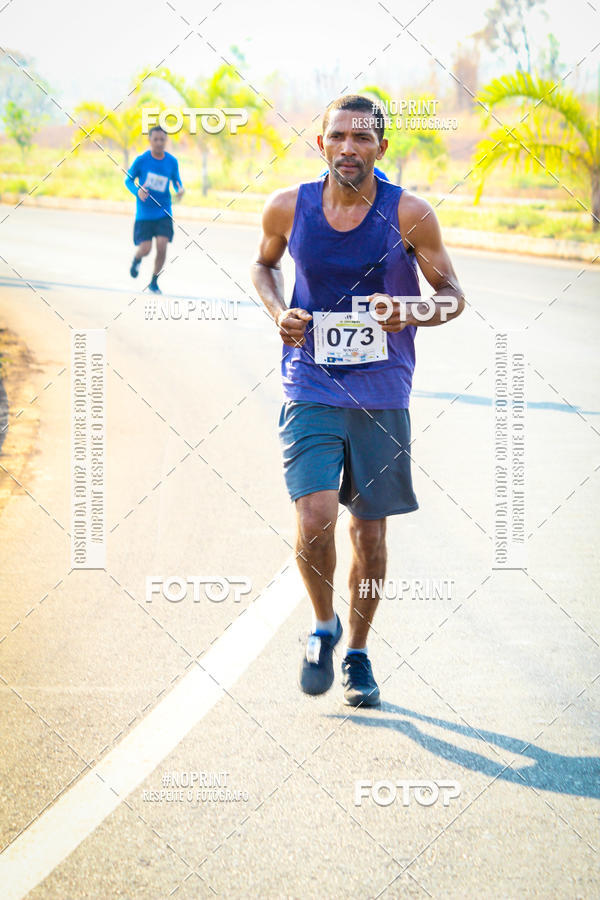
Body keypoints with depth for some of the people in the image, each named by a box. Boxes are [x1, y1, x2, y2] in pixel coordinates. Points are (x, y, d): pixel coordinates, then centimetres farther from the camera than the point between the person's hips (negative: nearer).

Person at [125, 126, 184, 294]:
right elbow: (128, 180, 2)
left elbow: (176, 181, 12)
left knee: (162, 247, -12)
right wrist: (137, 191, -19)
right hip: (144, 213, -2)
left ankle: (154, 282, 10)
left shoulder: (172, 162, -1)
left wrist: (180, 190, -12)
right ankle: (136, 260, 33)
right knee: (145, 249, -7)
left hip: (163, 213, 2)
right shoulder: (141, 160, -7)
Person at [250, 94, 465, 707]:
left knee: (369, 533, 8)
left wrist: (413, 314, -22)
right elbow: (263, 264, 18)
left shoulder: (408, 214, -8)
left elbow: (452, 295, 0)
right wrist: (278, 311, -3)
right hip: (311, 391, 0)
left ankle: (358, 653, 30)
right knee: (314, 521, -17)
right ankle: (324, 627, 12)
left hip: (382, 397, 0)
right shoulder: (288, 208, -3)